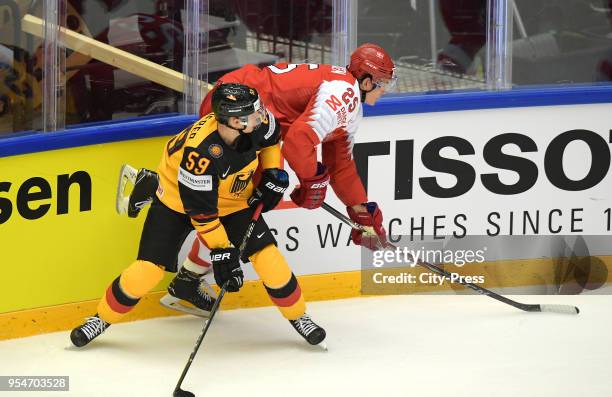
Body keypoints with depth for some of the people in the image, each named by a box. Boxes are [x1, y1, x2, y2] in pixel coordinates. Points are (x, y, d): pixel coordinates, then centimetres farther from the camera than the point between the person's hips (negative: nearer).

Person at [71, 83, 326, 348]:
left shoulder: (257, 122, -24)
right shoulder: (200, 151, -40)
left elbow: (271, 136, 5)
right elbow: (200, 209, -30)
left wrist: (273, 172, -5)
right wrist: (221, 250, -25)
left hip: (233, 200, 5)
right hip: (179, 199, -4)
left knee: (267, 255, -10)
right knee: (149, 267, -10)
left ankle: (297, 314, 12)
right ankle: (103, 317, 12)